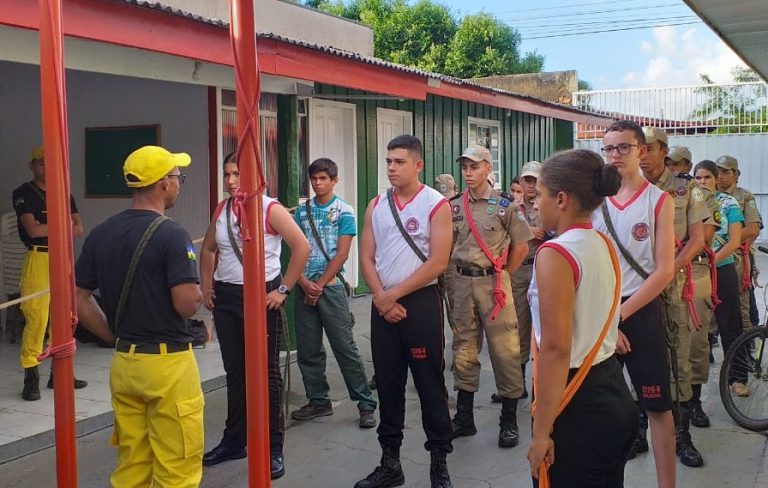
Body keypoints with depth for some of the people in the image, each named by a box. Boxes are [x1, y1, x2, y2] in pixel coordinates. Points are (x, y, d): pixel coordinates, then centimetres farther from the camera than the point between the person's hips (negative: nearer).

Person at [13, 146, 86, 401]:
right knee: (37, 318, -11)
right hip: (38, 258, -5)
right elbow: (33, 230, -13)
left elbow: (78, 229, 7)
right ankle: (31, 376, -4)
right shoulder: (23, 194, 0)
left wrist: (48, 230, -9)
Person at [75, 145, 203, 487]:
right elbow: (187, 305, -20)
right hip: (168, 362, -7)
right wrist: (198, 292, 1)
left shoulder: (101, 234, 6)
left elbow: (78, 299, 9)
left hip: (123, 362, 7)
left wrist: (117, 335, 14)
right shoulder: (171, 234, -14)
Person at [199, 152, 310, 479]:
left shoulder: (270, 209, -10)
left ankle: (273, 448, 11)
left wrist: (284, 289, -13)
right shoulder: (221, 210, 7)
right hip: (225, 297, 6)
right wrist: (207, 287, 11)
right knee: (234, 372, 15)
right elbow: (208, 249, 21)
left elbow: (301, 247, -14)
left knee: (266, 372, 2)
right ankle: (234, 441, 27)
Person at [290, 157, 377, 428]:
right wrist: (305, 283, -7)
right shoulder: (302, 211, 11)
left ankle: (366, 404, 2)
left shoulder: (344, 211, -2)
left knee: (345, 347, -5)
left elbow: (342, 254, -7)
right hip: (304, 287, 5)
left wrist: (320, 285, -9)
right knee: (307, 350, 9)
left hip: (331, 286, -5)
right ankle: (319, 401, 22)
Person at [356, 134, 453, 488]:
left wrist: (394, 294, -12)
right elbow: (367, 259, 7)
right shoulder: (376, 206, 8)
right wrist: (382, 298, -8)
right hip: (383, 306, 5)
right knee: (388, 385, 10)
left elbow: (437, 263, -13)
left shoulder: (436, 205, -6)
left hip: (421, 303, -4)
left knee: (430, 385, 2)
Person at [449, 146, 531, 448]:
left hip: (494, 281, -4)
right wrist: (458, 274, 9)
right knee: (463, 349, 10)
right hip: (462, 283, 4)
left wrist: (500, 276, 2)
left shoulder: (504, 204, -3)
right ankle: (464, 417, 21)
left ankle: (509, 420, 9)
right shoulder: (454, 206, 8)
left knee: (505, 350, -3)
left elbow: (521, 246, 1)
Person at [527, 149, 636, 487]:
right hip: (614, 392, 8)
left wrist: (541, 431, -19)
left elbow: (556, 349, -22)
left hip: (578, 405, -8)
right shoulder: (604, 246, 7)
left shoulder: (555, 253, -19)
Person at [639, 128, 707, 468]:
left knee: (679, 360, 1)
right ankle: (639, 431, 16)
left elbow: (697, 239, -3)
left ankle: (681, 435, 11)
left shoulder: (686, 188, 2)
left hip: (674, 284, -1)